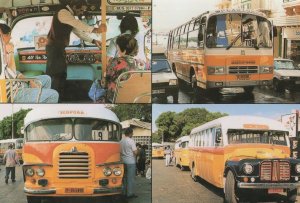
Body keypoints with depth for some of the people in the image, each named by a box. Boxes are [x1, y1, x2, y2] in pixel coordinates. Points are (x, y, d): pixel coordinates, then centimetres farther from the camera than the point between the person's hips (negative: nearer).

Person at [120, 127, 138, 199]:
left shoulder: (121, 141, 5)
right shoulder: (131, 141, -15)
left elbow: (120, 151, 10)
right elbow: (135, 152, -17)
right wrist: (137, 150, 3)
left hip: (123, 161, 7)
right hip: (131, 162, -7)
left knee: (125, 177, 15)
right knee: (131, 178, 0)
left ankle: (125, 192, 20)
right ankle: (130, 193, 2)